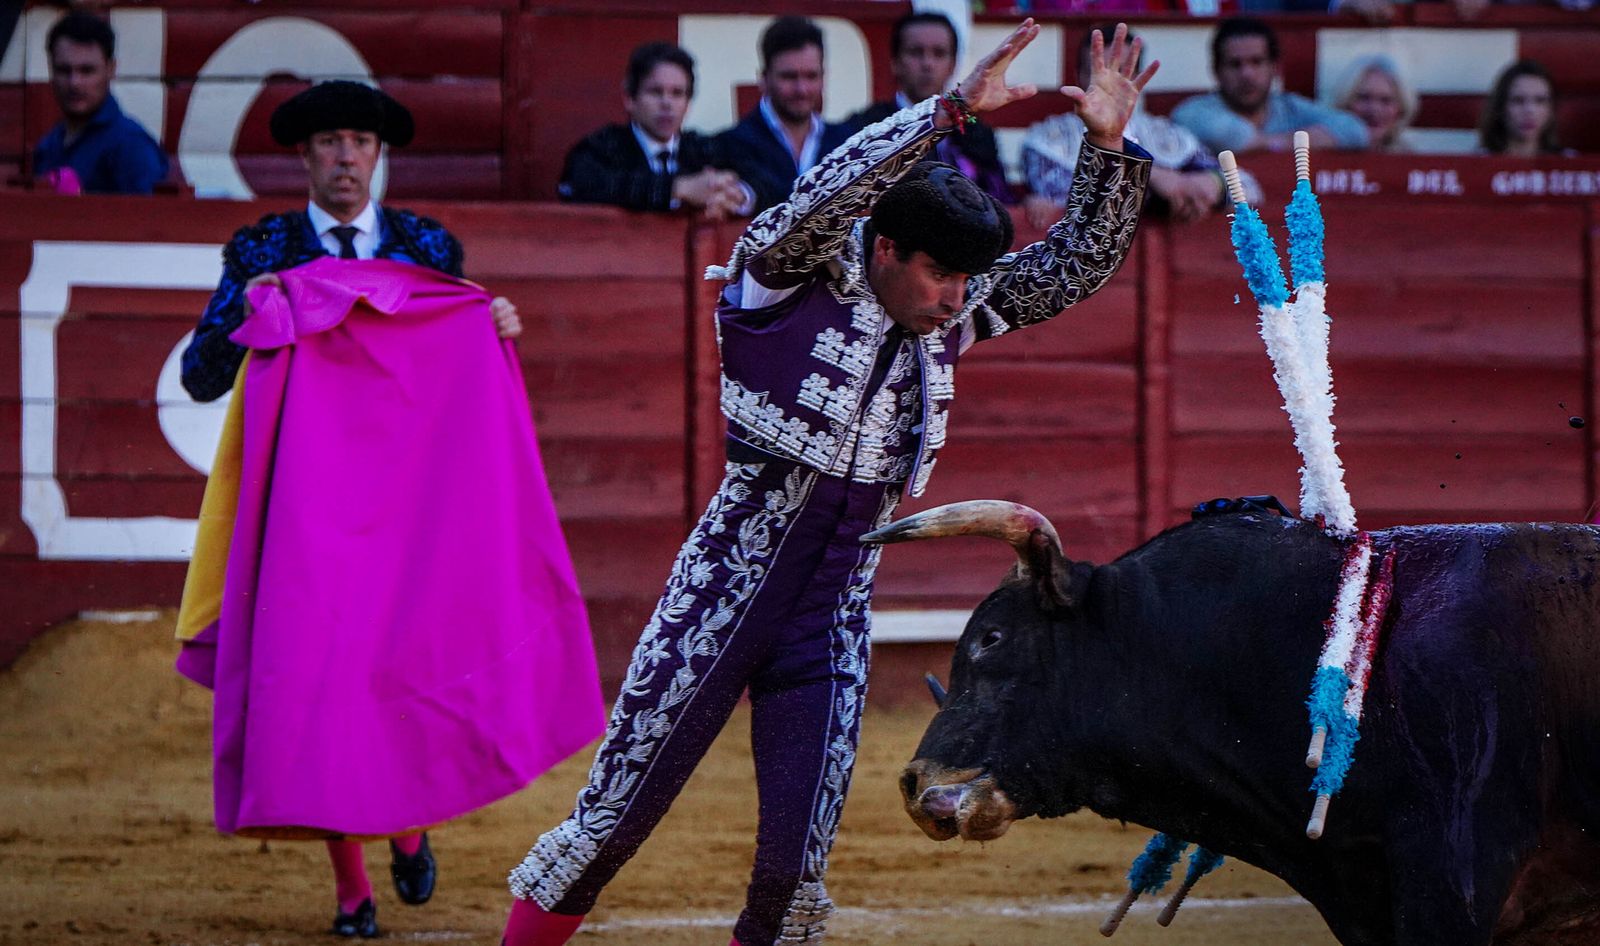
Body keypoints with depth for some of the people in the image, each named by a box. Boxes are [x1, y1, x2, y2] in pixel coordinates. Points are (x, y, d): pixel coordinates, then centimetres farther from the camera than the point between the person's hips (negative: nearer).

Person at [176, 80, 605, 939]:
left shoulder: (429, 248, 10)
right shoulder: (261, 251, 6)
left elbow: (465, 374, 15)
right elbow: (200, 378, 1)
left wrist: (497, 332, -5)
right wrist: (247, 309, -15)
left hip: (409, 499, 1)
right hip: (307, 500, -1)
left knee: (407, 659, -9)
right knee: (315, 668, -8)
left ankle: (406, 820, 22)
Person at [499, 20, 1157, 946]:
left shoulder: (951, 312, 6)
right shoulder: (789, 279, -11)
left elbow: (1074, 269, 9)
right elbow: (827, 197, -30)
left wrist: (1109, 148, -6)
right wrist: (952, 109, -35)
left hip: (835, 607, 5)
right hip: (729, 584, -5)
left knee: (799, 857, 2)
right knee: (620, 808, 0)